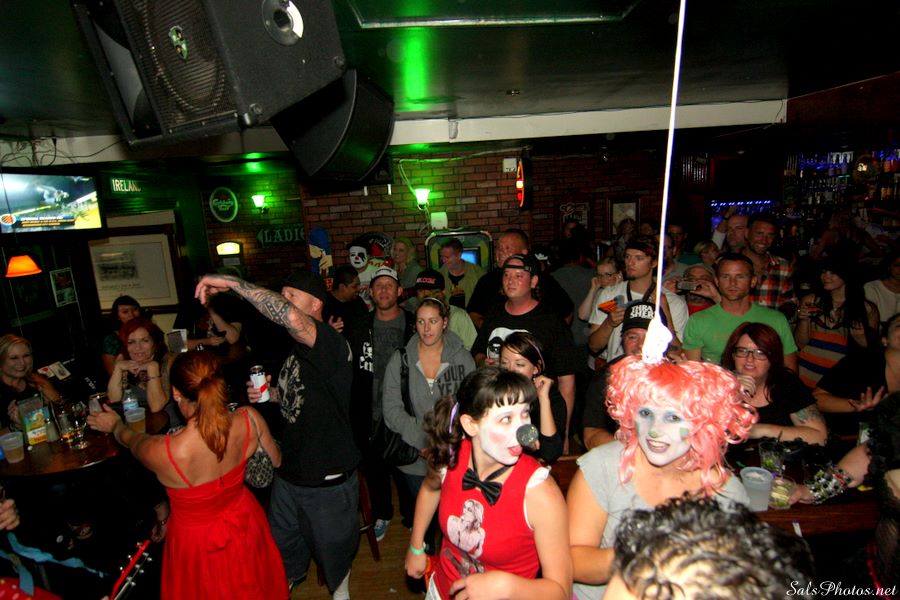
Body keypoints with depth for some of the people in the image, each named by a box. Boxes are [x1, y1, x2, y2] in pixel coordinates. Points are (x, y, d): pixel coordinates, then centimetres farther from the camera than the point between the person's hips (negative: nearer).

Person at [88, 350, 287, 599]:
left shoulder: (163, 453, -34)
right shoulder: (249, 419, -28)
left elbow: (132, 440, -7)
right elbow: (275, 462, -8)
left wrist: (115, 424, 16)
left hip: (198, 543, -2)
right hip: (244, 523, 2)